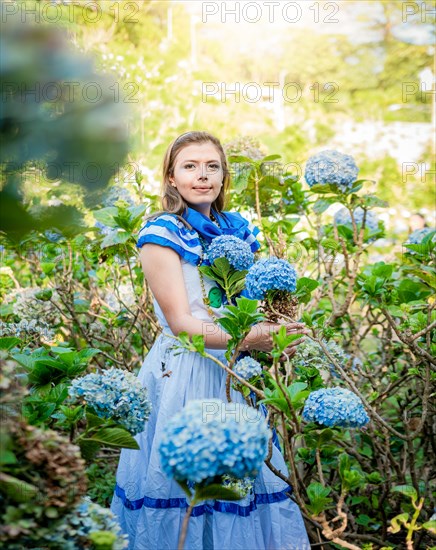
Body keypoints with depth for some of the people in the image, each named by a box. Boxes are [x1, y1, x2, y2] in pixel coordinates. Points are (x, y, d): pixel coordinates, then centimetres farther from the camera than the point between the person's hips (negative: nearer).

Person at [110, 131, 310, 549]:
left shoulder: (239, 230, 8)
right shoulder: (162, 232, -8)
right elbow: (180, 322, -16)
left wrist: (273, 327, -4)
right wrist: (250, 339, -28)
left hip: (236, 373, 5)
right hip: (182, 372, -5)